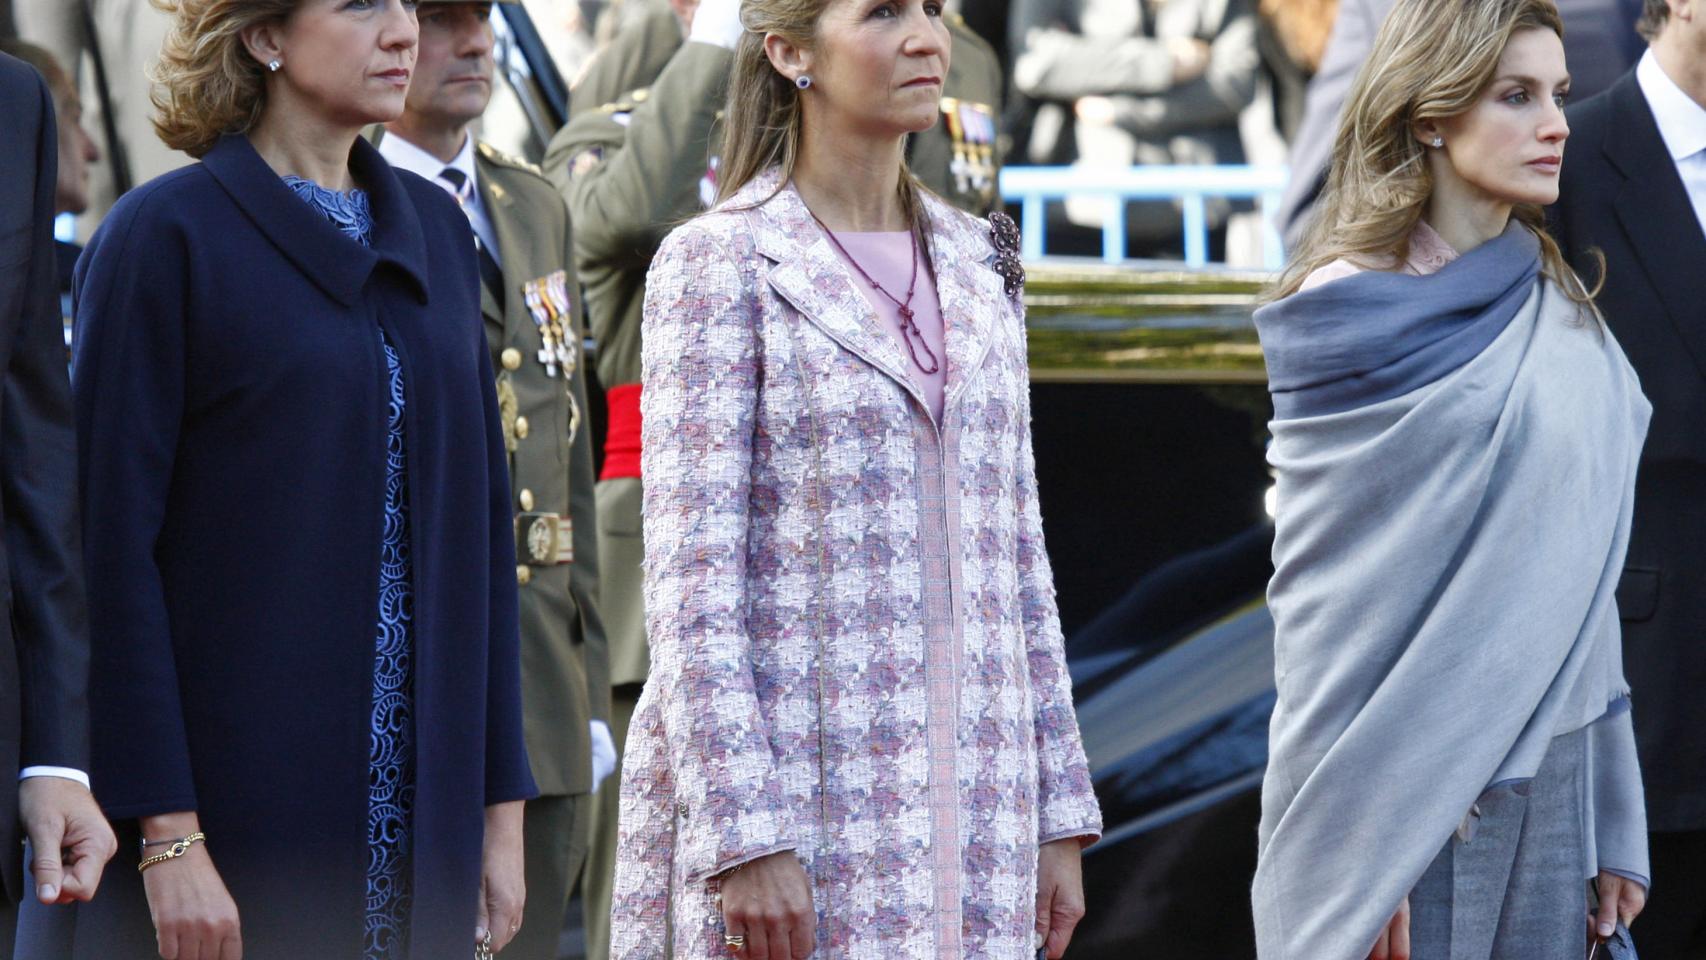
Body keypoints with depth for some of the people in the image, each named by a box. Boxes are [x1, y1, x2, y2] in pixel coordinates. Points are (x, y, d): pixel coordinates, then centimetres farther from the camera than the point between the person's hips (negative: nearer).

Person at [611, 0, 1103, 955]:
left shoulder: (976, 265, 14)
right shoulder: (720, 262, -4)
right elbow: (692, 579, -10)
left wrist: (1059, 816, 12)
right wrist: (745, 839, -17)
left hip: (967, 797, 6)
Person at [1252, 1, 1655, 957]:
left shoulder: (1560, 313, 10)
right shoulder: (1354, 309, -9)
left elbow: (1583, 575, 11)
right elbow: (1324, 596, -10)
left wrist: (1617, 828, 8)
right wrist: (1359, 869, -13)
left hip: (1556, 774, 6)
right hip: (1414, 779, -5)